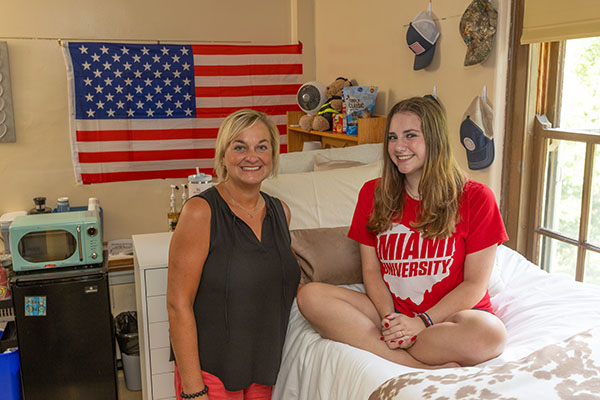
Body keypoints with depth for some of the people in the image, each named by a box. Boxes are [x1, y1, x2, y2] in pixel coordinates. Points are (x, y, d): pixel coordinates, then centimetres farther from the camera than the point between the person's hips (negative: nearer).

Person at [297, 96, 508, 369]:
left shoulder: (475, 198, -4)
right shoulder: (373, 193, 6)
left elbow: (475, 284, -5)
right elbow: (371, 269, 4)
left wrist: (422, 322, -16)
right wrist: (389, 317, -14)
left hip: (450, 313, -3)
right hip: (391, 310, 4)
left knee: (490, 335, -36)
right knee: (310, 295, -20)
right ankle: (426, 367, -25)